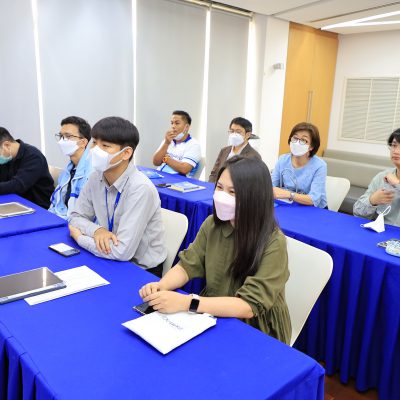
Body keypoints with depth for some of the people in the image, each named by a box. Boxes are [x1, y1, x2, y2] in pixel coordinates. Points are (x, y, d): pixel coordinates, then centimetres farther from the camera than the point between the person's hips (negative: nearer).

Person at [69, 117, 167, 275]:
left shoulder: (140, 189, -26)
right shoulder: (96, 178, -4)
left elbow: (122, 251, -29)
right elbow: (76, 217, 5)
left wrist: (79, 236, -14)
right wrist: (97, 230, -17)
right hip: (113, 262, 6)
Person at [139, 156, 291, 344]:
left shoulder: (273, 243, -23)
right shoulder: (212, 225, -6)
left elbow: (250, 305, -27)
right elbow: (188, 265, -3)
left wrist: (186, 303, -35)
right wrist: (160, 286, -24)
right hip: (214, 317, 5)